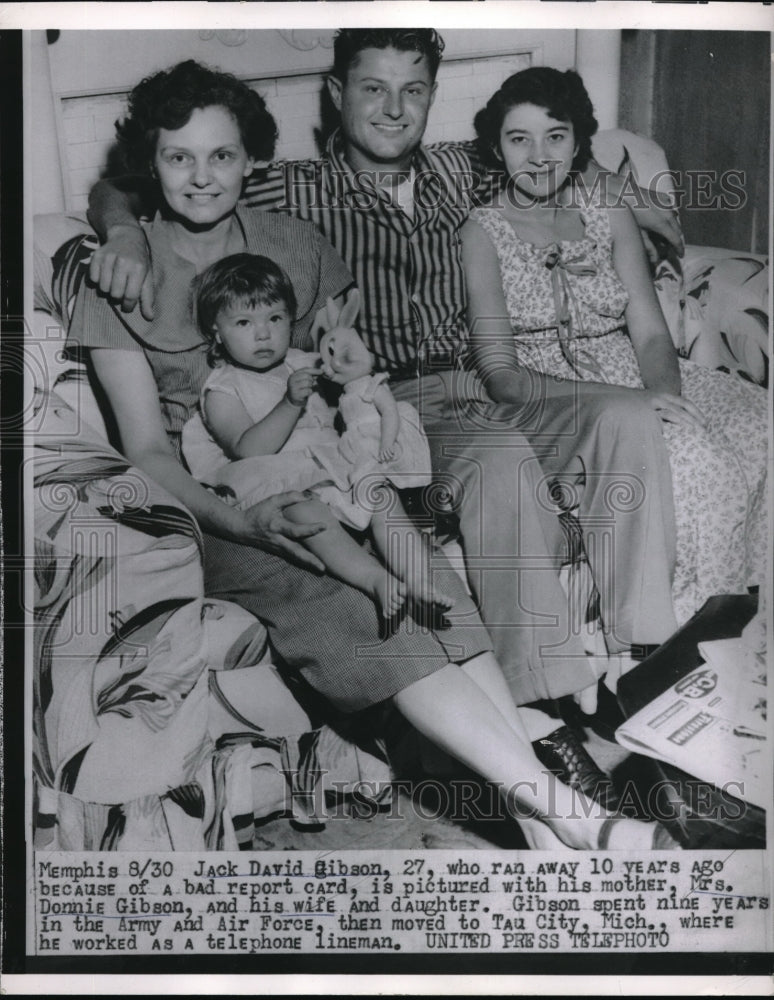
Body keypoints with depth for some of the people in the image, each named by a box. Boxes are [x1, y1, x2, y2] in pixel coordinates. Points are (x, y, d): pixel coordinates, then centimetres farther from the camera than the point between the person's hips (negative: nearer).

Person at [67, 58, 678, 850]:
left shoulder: (294, 246, 10)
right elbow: (147, 449, -6)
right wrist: (241, 520, -25)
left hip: (315, 479, 4)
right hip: (200, 505, -3)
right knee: (355, 614, -30)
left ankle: (537, 813, -31)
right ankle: (566, 811, -32)